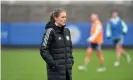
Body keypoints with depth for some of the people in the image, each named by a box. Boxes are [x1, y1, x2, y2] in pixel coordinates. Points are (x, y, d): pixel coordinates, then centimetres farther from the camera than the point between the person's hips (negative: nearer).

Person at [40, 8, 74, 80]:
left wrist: (71, 60, 11)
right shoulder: (50, 31, -10)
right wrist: (52, 63, -16)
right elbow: (43, 50, -13)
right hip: (56, 70, -7)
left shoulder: (66, 31, 10)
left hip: (67, 69, 7)